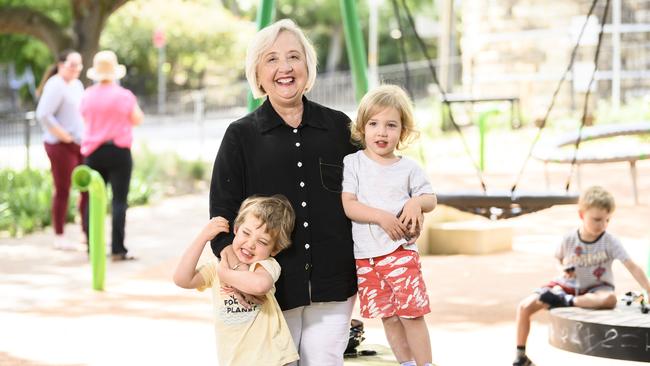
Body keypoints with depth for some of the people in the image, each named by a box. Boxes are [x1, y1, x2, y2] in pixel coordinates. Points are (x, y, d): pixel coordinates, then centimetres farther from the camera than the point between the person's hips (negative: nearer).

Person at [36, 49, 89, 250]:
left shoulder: (77, 84, 14)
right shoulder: (55, 85, -14)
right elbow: (43, 115, -22)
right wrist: (64, 136, -17)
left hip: (81, 144, 8)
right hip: (61, 146, -8)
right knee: (63, 191, -1)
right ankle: (59, 237, 8)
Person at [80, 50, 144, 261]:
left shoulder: (88, 95, 1)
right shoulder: (124, 95, -9)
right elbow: (137, 120, 3)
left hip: (93, 153, 4)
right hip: (119, 151, -4)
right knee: (119, 200, -2)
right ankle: (117, 250, -7)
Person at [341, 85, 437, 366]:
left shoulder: (409, 168, 4)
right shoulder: (352, 163, 0)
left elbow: (431, 199, 10)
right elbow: (349, 205, -8)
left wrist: (416, 202, -13)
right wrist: (382, 217, -21)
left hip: (400, 252, -1)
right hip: (365, 256, 1)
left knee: (411, 313, -4)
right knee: (388, 318, 9)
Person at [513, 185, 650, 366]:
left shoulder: (610, 242, -16)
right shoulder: (569, 240, -10)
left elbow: (633, 267, -22)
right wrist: (564, 268, -12)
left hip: (595, 289, -2)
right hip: (568, 285, 2)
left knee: (610, 299, -40)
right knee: (525, 306, -15)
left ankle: (566, 301, -22)